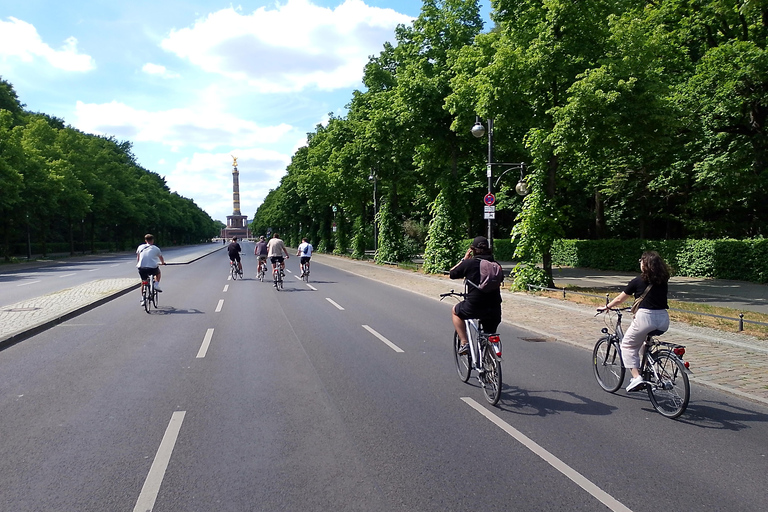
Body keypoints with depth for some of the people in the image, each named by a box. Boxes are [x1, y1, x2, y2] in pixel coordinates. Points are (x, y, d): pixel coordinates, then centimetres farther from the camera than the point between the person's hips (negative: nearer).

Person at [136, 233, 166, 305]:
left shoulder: (140, 247, 13)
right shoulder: (156, 248, 10)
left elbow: (138, 258, 25)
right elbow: (161, 258, 25)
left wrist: (138, 264, 44)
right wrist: (163, 262, 47)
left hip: (142, 268, 2)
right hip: (152, 268, -2)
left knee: (143, 283, 22)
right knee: (158, 272, 33)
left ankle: (142, 299, 19)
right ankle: (156, 285, 15)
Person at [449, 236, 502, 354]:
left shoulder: (469, 263, -5)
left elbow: (452, 274, 8)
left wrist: (464, 259, 19)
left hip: (474, 307, -4)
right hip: (495, 310, 4)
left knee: (455, 311, 27)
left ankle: (464, 343, 16)